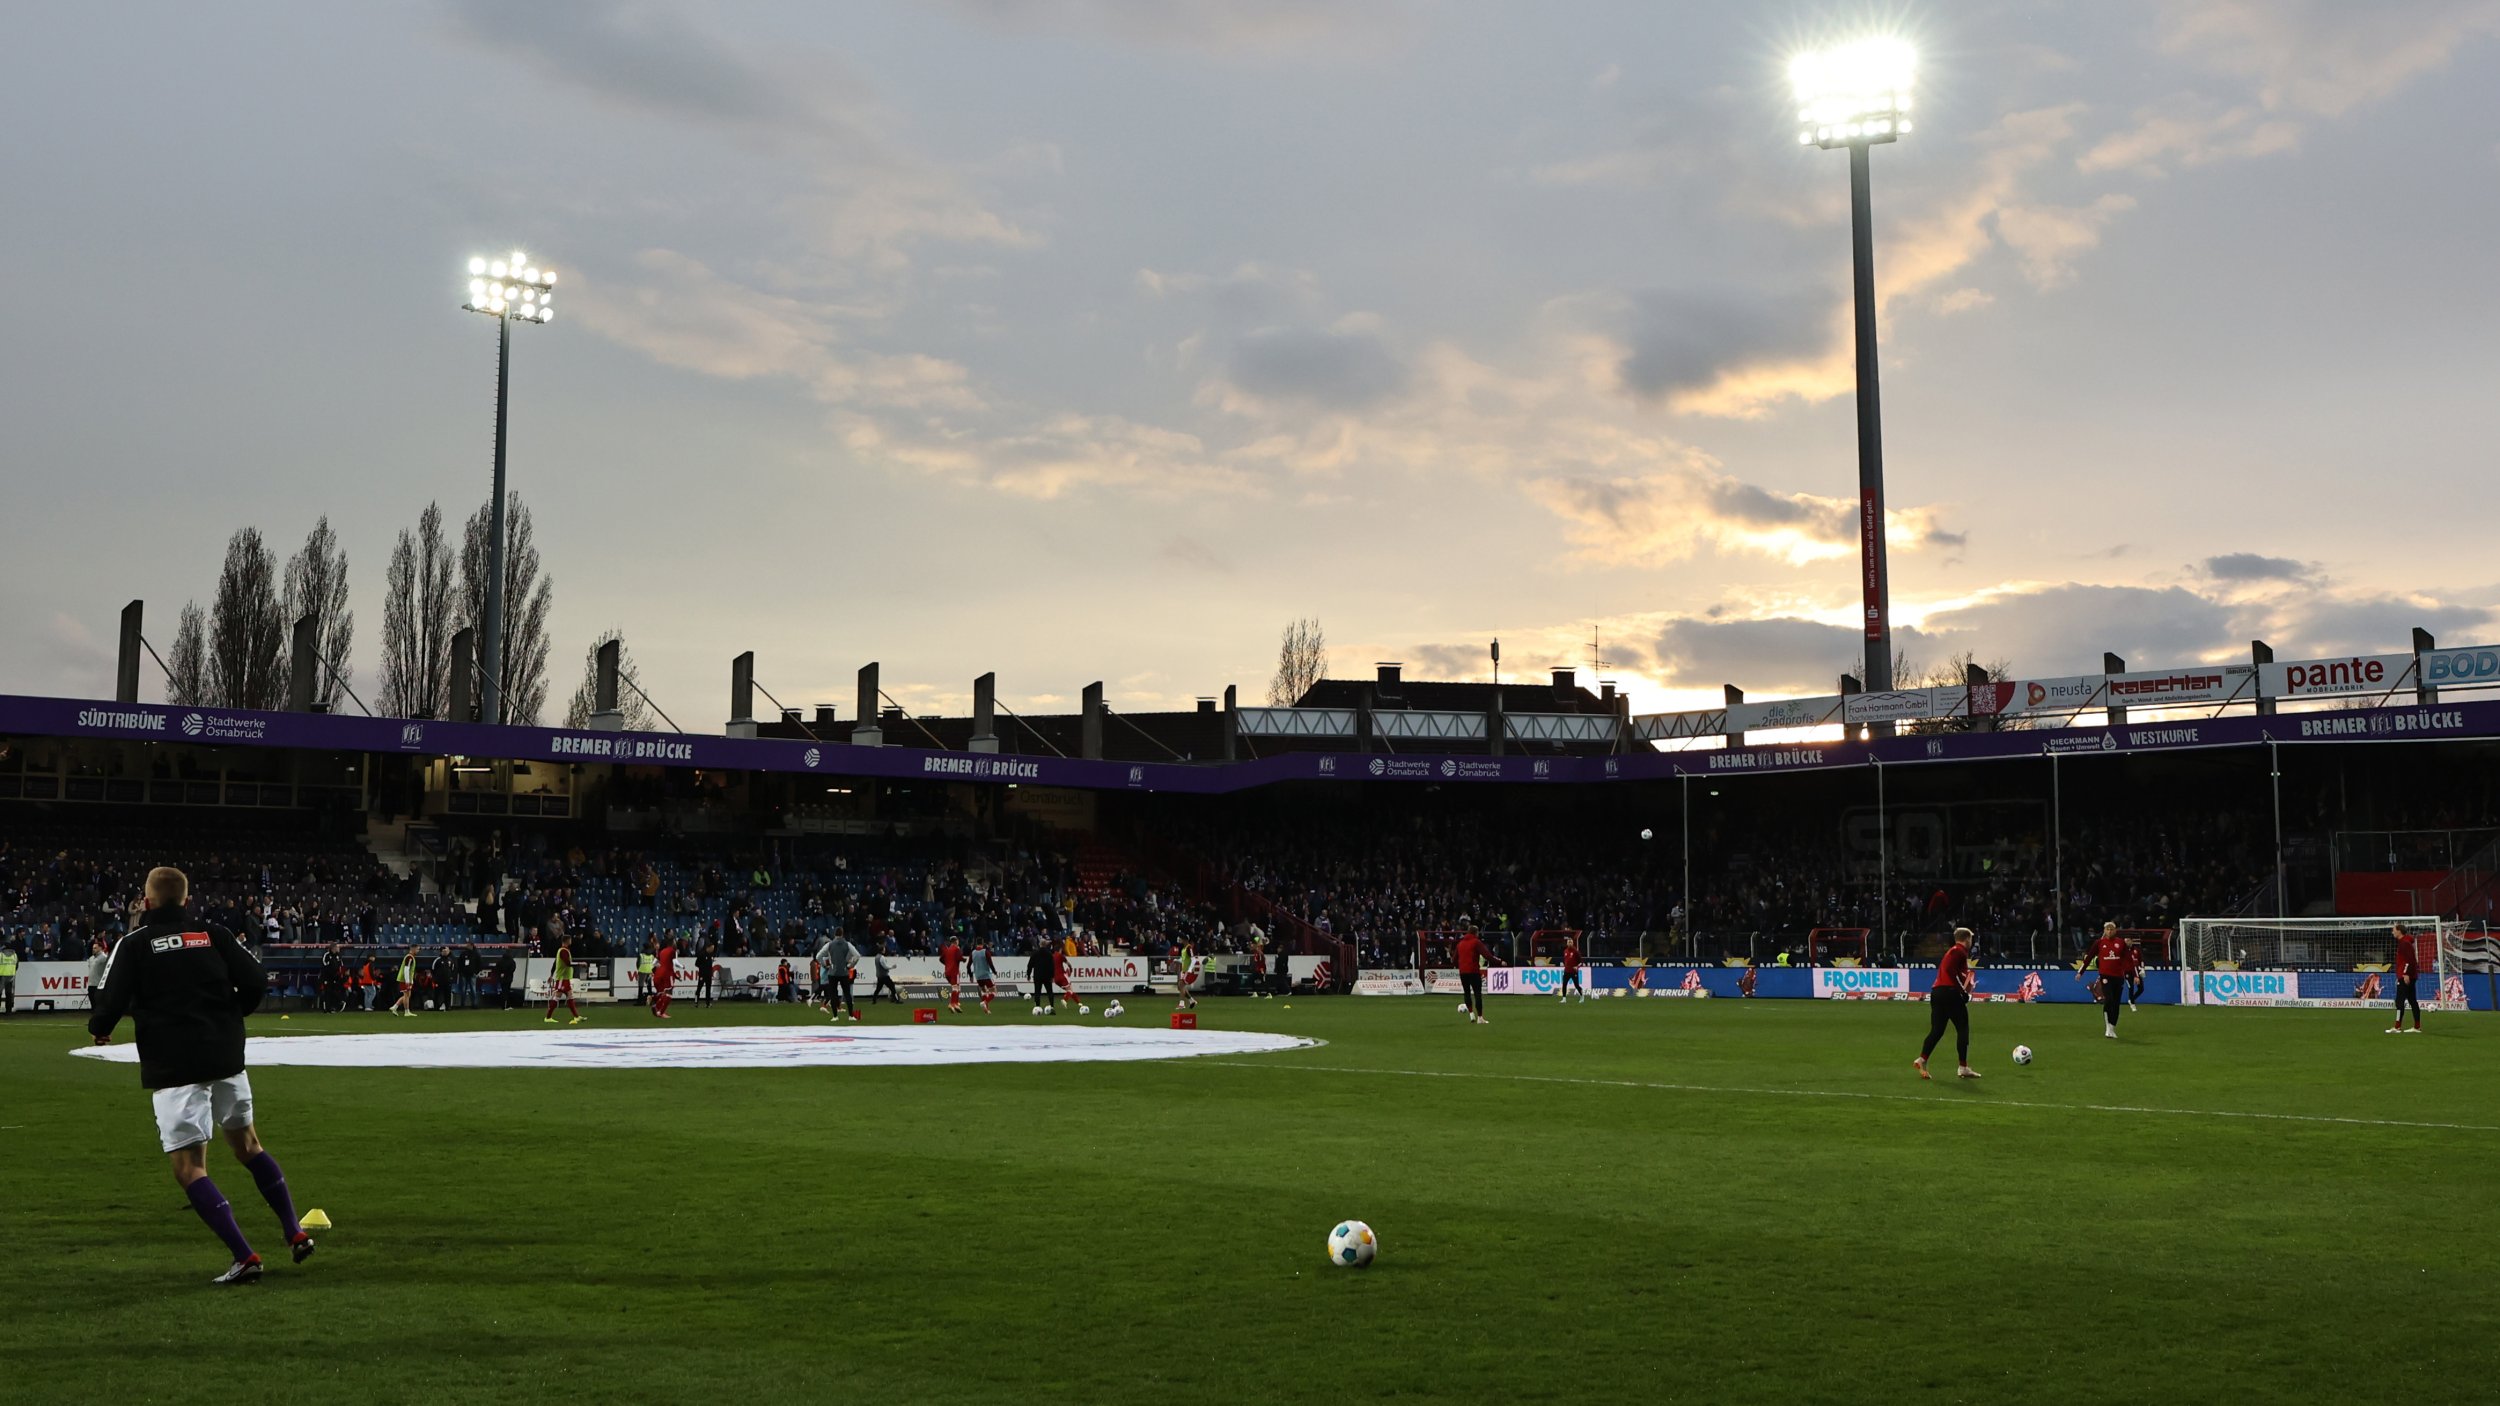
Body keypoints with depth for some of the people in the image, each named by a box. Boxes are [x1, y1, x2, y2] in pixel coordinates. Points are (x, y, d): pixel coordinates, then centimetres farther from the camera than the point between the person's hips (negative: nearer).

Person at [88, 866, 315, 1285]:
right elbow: (256, 982, -1)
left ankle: (244, 1257, -11)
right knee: (246, 1143, 23)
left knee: (189, 1167, 0)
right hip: (225, 1058, 4)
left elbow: (111, 1002, -10)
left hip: (173, 1066, -4)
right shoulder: (214, 934, 6)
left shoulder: (134, 943, -3)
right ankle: (295, 1234, 20)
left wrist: (98, 1029, 13)